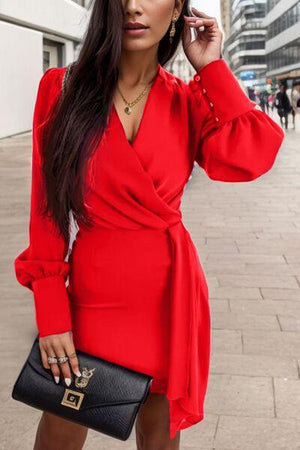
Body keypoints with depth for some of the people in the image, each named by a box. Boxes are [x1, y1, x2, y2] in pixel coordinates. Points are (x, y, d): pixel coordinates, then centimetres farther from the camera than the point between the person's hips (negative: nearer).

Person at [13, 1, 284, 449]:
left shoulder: (187, 100, 1)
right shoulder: (63, 88, -4)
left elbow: (247, 158, -19)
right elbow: (47, 209, -5)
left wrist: (211, 68, -9)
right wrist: (51, 315, -9)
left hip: (171, 289, 2)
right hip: (94, 288, -1)